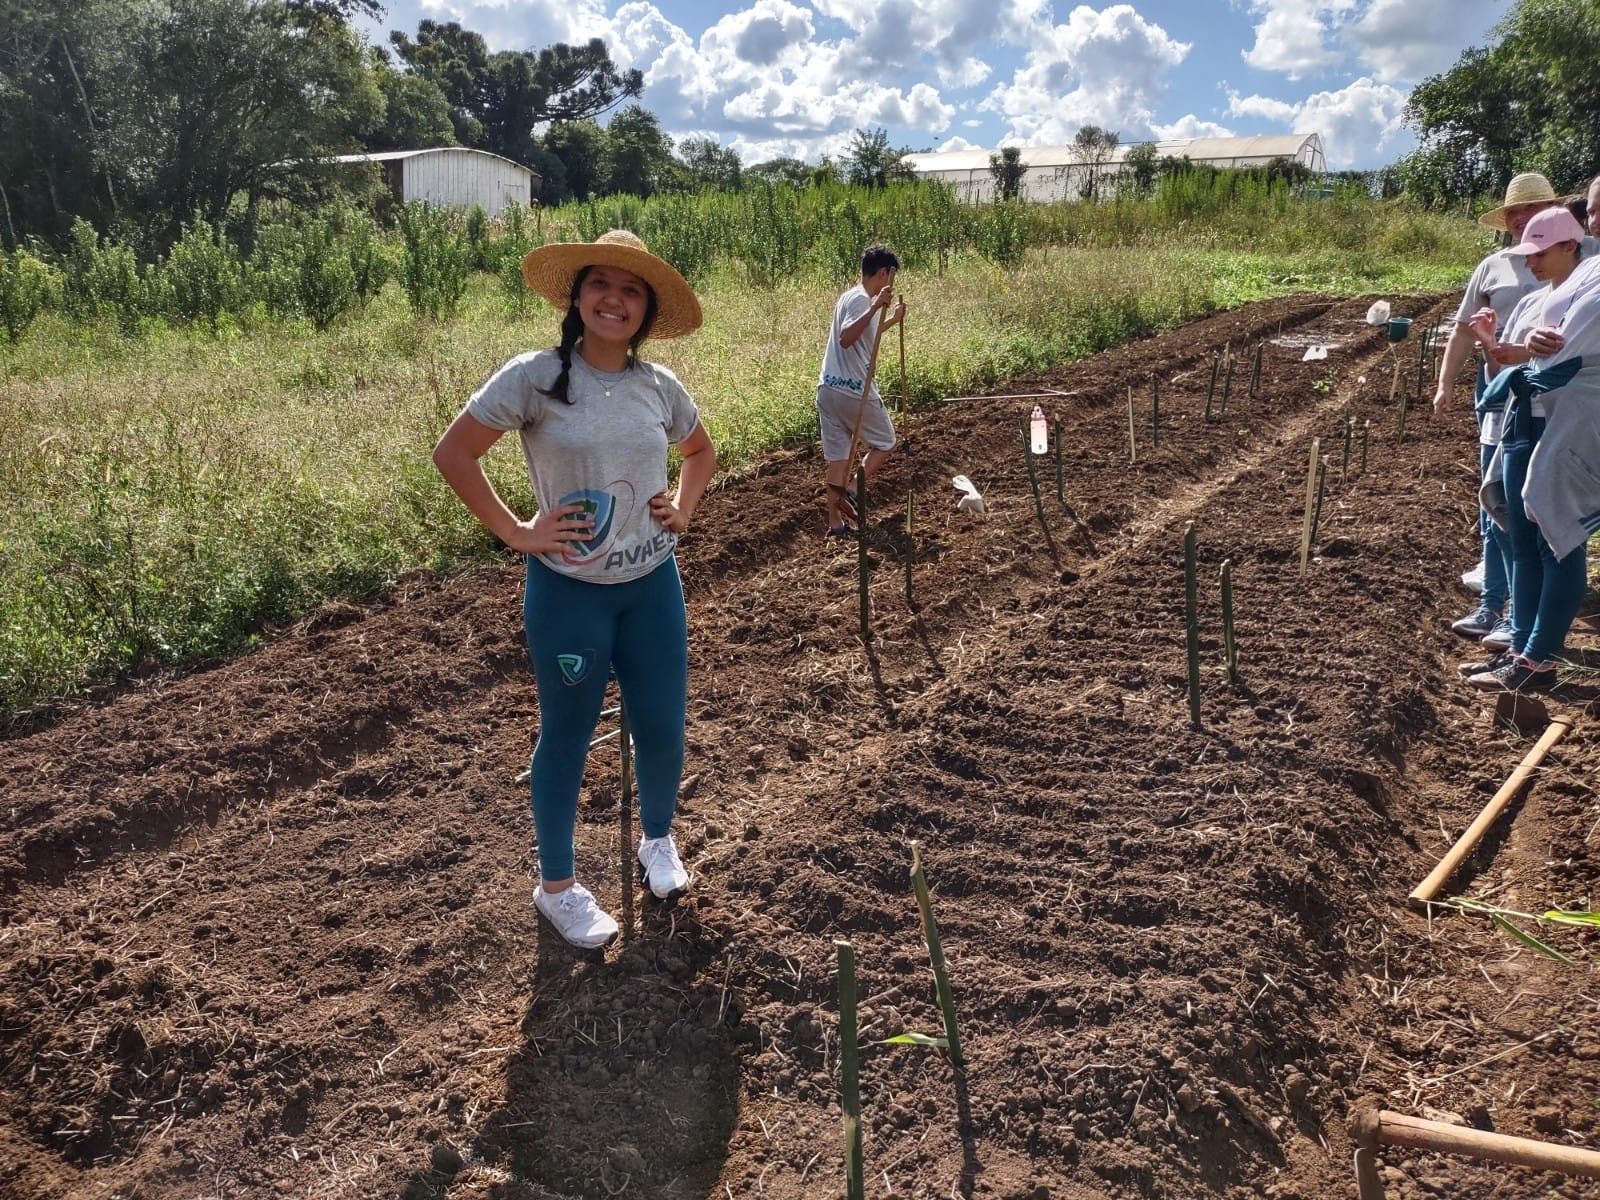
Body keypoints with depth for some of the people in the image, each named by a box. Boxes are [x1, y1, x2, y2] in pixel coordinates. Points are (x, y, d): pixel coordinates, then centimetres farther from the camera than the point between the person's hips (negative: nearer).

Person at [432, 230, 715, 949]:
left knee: (662, 726, 12)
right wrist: (515, 531, -12)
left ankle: (658, 839, 42)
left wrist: (682, 507, 4)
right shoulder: (535, 377, -12)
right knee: (567, 735, 10)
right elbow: (453, 453, -10)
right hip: (568, 590, -4)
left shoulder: (659, 386, 1)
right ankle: (556, 885, 29)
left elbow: (700, 450, 20)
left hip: (652, 585, 4)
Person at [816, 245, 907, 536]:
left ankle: (836, 522, 9)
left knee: (837, 455, 9)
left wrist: (892, 320, 42)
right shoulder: (862, 299, -12)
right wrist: (875, 308, -35)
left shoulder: (852, 296, 19)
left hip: (828, 389, 9)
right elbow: (846, 338, -29)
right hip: (853, 390, -9)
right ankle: (852, 491, -3)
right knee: (884, 442, 11)